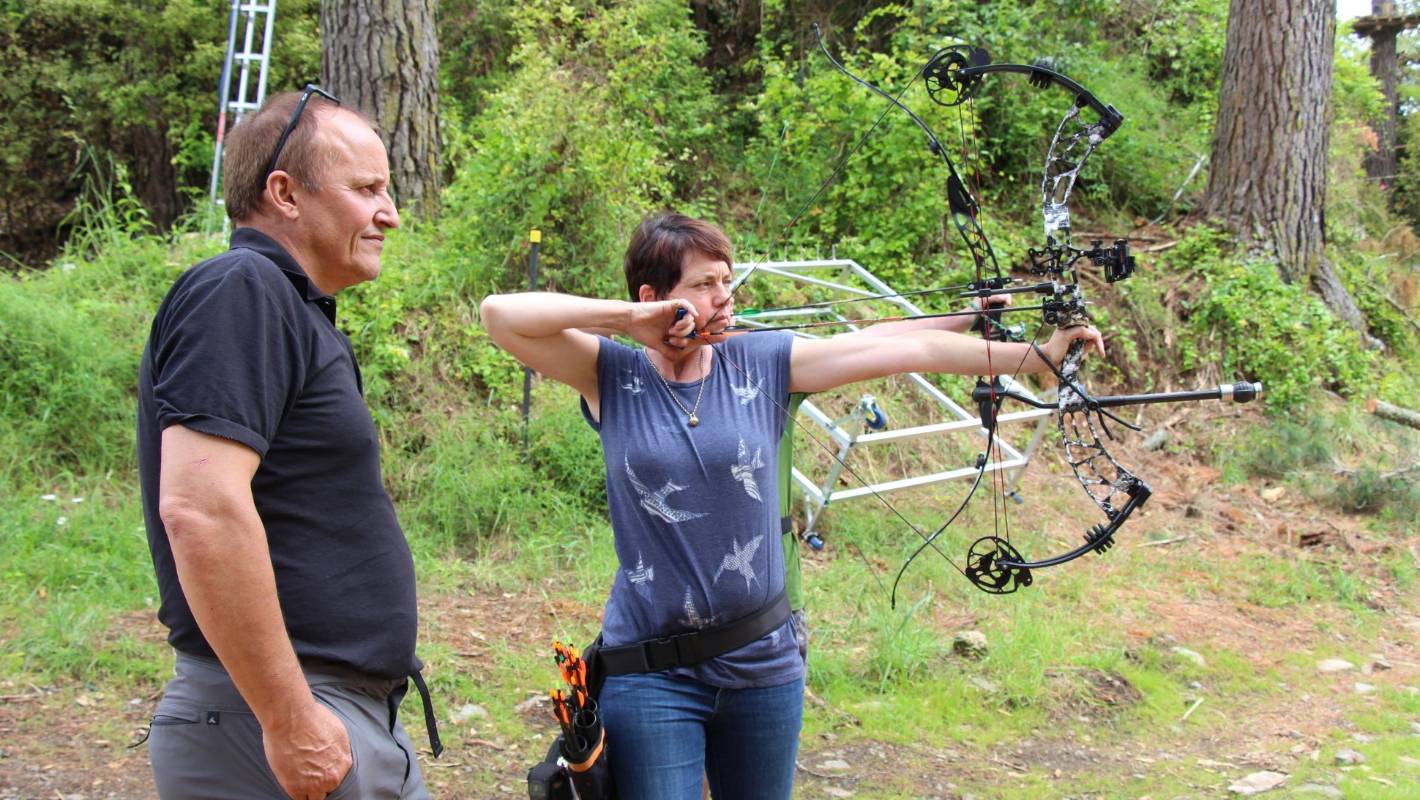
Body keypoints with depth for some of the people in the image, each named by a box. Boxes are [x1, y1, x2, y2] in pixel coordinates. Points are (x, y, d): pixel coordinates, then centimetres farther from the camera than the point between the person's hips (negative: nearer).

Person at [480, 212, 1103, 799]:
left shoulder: (763, 364, -2)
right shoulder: (612, 377, -4)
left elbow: (911, 350, -7)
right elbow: (499, 315, -15)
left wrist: (1038, 354, -11)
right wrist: (628, 320, -18)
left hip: (764, 664, 3)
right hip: (651, 676, -2)